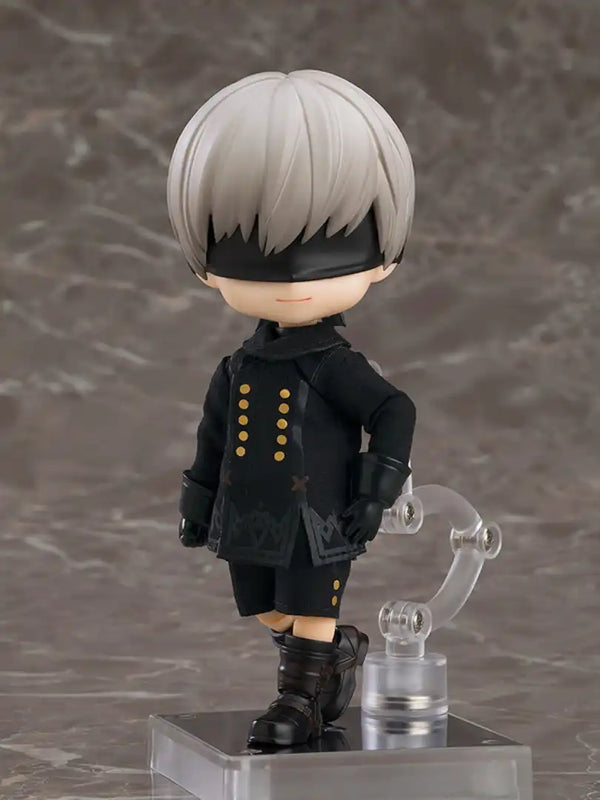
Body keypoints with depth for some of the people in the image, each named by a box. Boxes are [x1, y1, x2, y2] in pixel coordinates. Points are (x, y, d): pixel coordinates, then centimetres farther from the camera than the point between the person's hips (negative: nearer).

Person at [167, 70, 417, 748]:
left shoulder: (334, 366, -14)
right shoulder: (237, 371, 1)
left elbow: (394, 412, -11)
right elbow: (213, 439, 13)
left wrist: (377, 492, -16)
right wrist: (197, 503, 16)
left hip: (317, 522, -5)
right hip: (252, 522, 6)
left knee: (309, 615, 4)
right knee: (274, 616, 16)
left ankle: (301, 698, 18)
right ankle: (337, 650, 37)